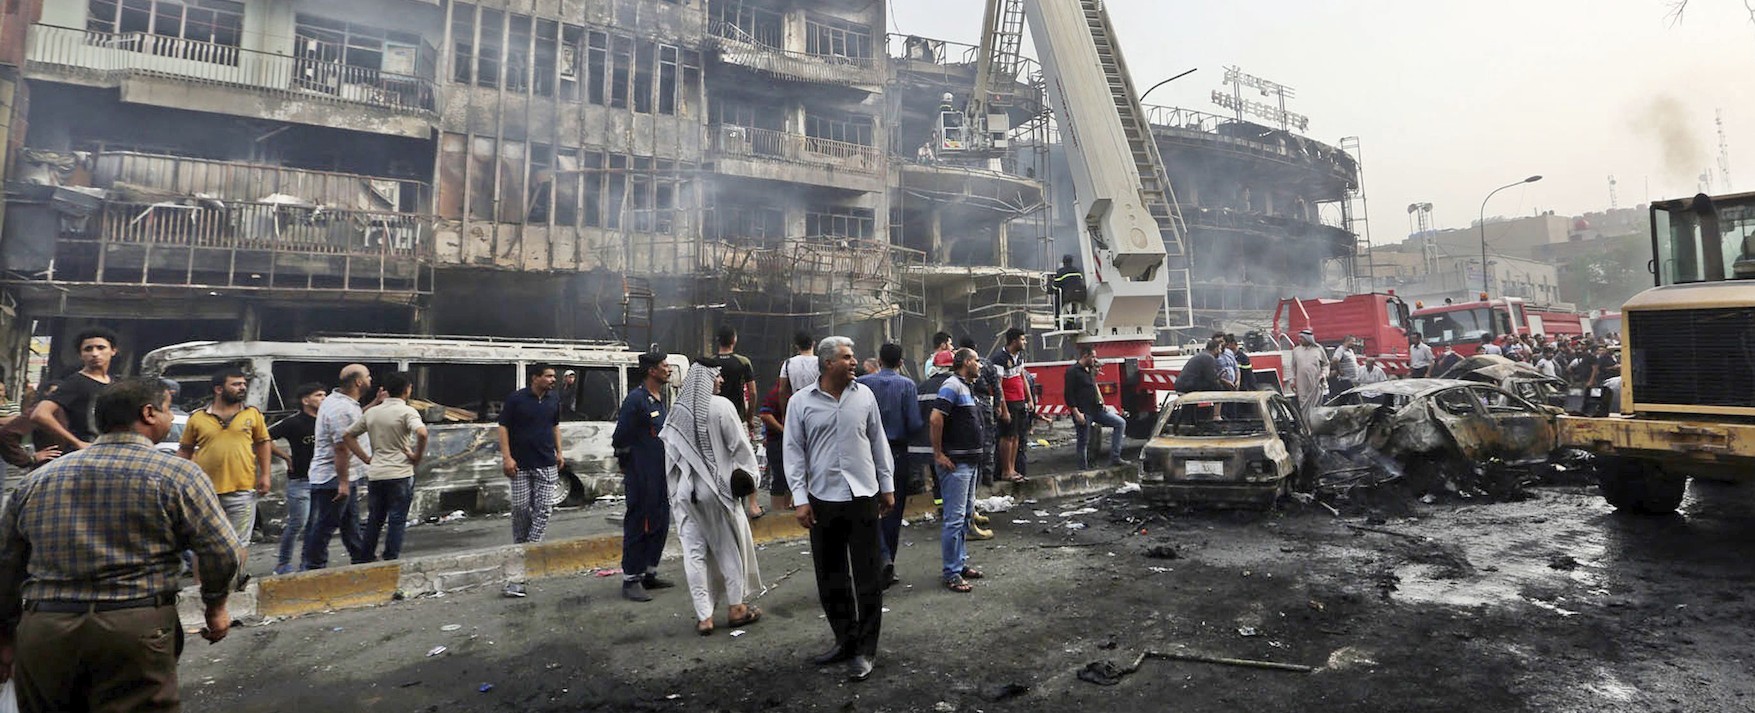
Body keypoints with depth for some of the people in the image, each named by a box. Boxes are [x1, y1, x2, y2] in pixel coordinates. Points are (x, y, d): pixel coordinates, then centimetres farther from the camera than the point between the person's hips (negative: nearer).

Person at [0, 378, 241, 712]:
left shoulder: (37, 478, 11)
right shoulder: (177, 473, -5)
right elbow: (223, 552, -9)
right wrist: (215, 605, 8)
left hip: (40, 632, 5)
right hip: (135, 629, -5)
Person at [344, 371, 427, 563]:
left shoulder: (372, 412, 10)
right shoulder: (407, 411, -10)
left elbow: (347, 435, 15)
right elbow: (422, 433, -27)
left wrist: (365, 457, 13)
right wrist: (418, 457, -12)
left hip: (375, 475, 6)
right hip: (400, 475, -6)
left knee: (374, 520, 17)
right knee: (397, 521, 2)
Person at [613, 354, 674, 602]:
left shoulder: (660, 399, 13)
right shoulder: (636, 399, -15)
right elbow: (620, 439, -16)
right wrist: (629, 465, -5)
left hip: (661, 476, 9)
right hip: (642, 477, -9)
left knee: (660, 525, 14)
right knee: (639, 525, -1)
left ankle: (649, 575, 26)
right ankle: (631, 581, 9)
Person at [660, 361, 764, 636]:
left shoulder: (677, 411, -1)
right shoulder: (721, 406, -13)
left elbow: (670, 454, 6)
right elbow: (739, 446, -11)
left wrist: (676, 490, 15)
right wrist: (747, 475, 2)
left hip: (687, 491, 3)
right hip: (718, 487, -3)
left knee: (694, 551, 7)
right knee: (729, 547, 12)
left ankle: (703, 616, 10)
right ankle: (736, 608, 21)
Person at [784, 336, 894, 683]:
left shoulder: (864, 395, 3)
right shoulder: (801, 401, -1)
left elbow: (878, 442, 10)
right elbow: (794, 452, 1)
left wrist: (887, 486, 10)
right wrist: (800, 498, -5)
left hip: (863, 497, 0)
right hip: (822, 500, 0)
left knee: (868, 576, 4)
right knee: (830, 576, 10)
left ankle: (866, 649, 16)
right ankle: (845, 640, 28)